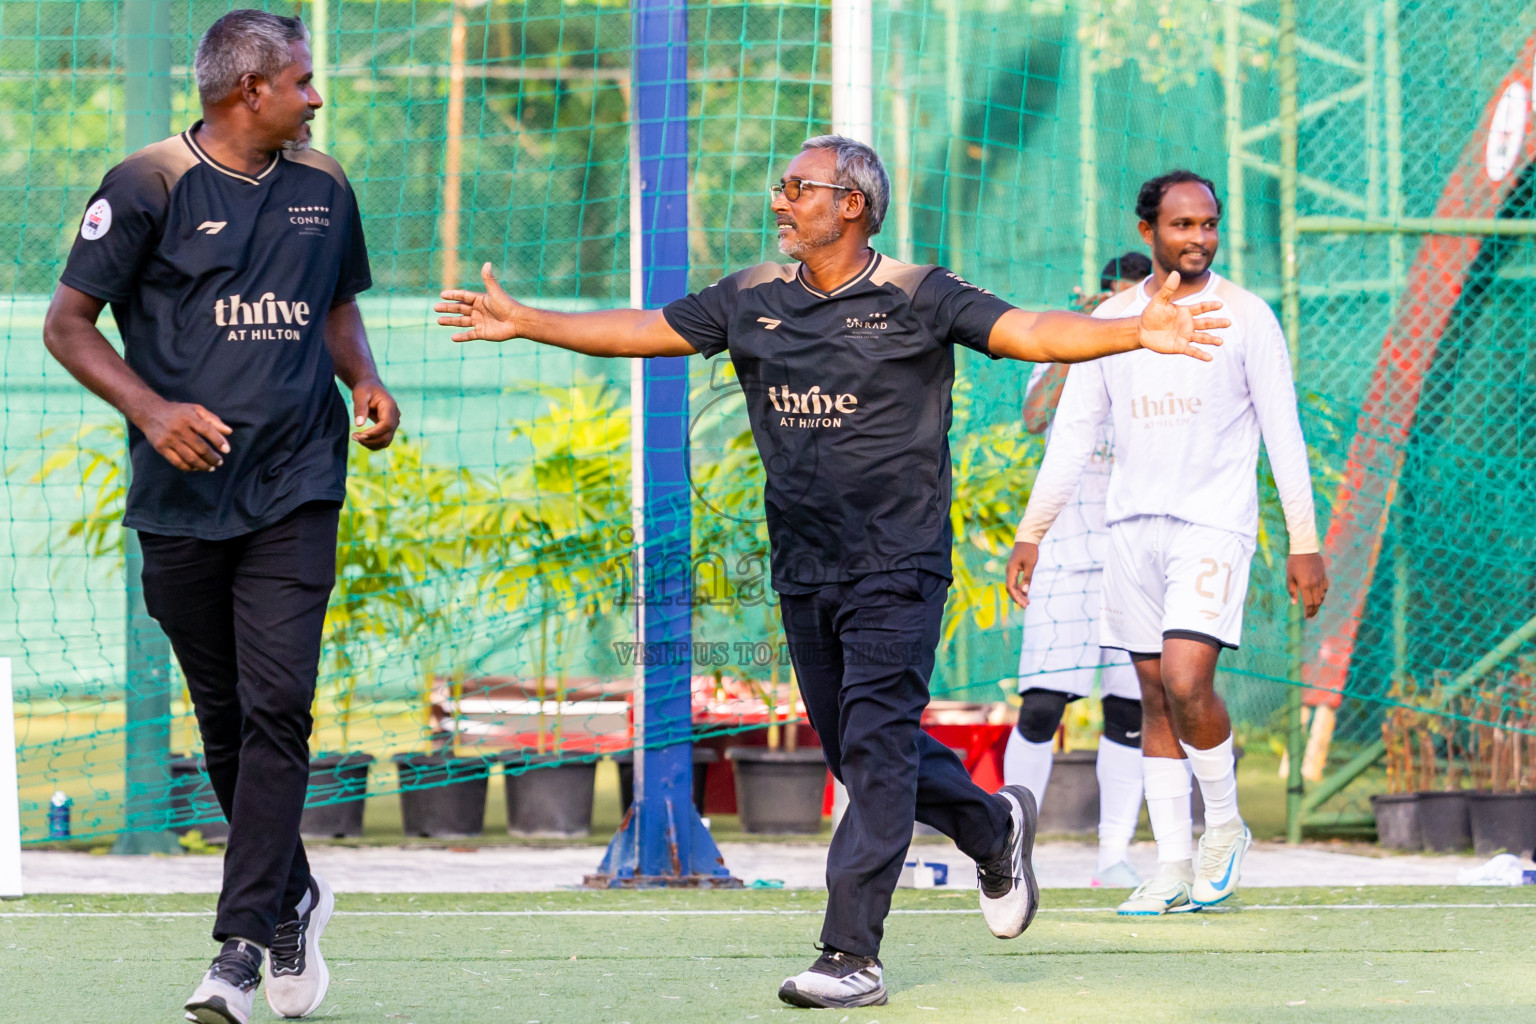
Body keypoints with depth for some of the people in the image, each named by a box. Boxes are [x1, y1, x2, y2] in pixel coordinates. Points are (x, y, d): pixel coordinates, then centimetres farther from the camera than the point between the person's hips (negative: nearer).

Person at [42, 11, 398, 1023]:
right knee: (224, 717, 8)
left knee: (276, 710, -13)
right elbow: (69, 323, -4)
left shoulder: (324, 189, 11)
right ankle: (293, 899, 29)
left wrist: (366, 380, 6)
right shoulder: (149, 187, -4)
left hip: (295, 493, 2)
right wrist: (151, 409, -18)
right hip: (184, 498, -1)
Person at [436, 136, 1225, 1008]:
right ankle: (995, 828, 38)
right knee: (854, 750, 13)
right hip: (802, 569, 6)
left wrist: (1138, 334, -30)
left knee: (876, 752, -11)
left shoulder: (917, 298, -7)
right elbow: (643, 331, 14)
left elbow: (1032, 333, -15)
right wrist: (524, 323, 12)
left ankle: (853, 956, -12)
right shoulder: (753, 301, 8)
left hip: (897, 567, -6)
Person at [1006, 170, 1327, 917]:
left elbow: (1283, 434, -1)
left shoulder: (1245, 317, -2)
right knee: (1154, 697, 4)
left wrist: (1304, 543, -5)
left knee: (1186, 681, -19)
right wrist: (1030, 533, 8)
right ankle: (1173, 868, 8)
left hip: (1213, 525, -4)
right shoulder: (1112, 320, 8)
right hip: (1132, 522, 4)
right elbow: (1071, 434, 12)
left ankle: (1225, 824, 4)